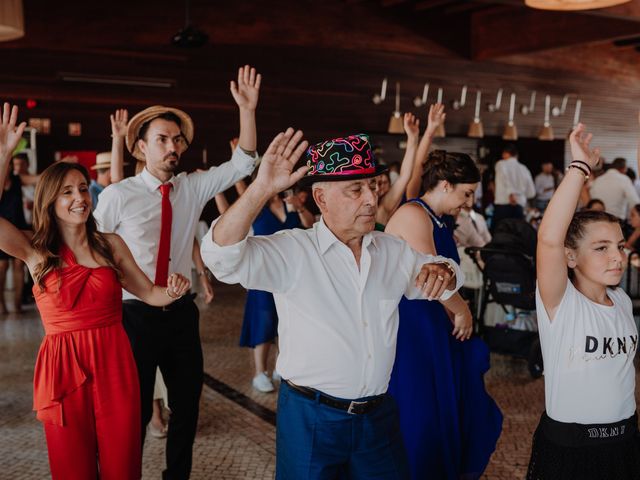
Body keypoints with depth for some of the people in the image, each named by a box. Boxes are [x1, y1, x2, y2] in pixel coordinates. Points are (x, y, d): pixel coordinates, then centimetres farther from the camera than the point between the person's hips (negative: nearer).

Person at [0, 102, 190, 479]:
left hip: (116, 364, 2)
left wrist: (173, 291, -13)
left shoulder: (111, 244, 4)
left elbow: (149, 293, 9)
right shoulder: (36, 252, -2)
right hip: (64, 367, -1)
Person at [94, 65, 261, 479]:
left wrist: (248, 109, -15)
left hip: (182, 313, 4)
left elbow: (242, 164, -5)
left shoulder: (195, 187, 0)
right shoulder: (118, 196, -10)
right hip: (137, 315, -4)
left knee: (187, 403, 16)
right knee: (135, 409, 8)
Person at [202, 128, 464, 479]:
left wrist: (443, 272, -6)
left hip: (379, 414, 5)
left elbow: (431, 269, 20)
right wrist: (261, 189, -38)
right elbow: (222, 256, -26)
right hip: (311, 417, -5)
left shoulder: (393, 250, 5)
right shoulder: (292, 252, -14)